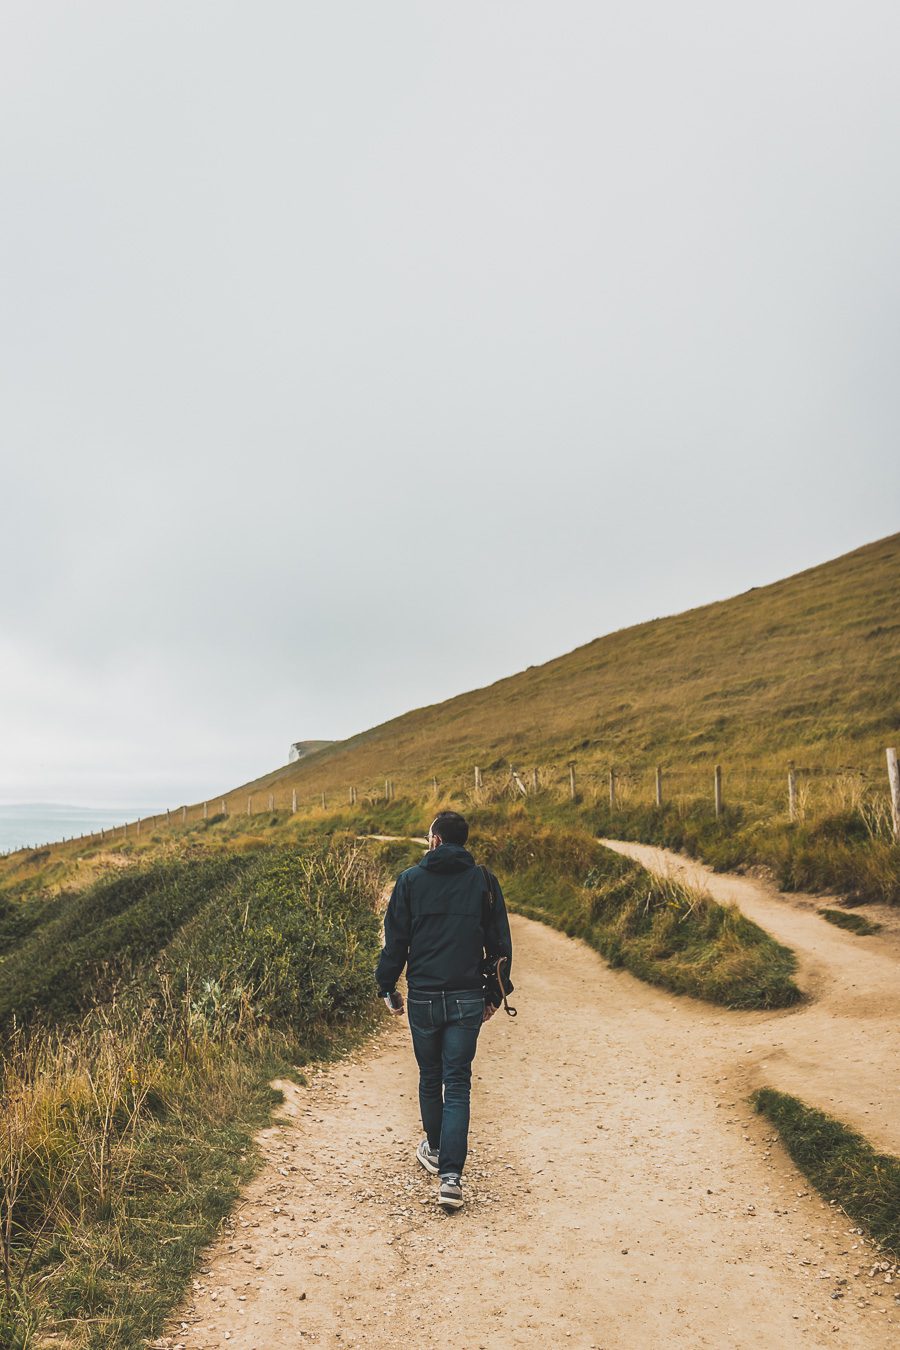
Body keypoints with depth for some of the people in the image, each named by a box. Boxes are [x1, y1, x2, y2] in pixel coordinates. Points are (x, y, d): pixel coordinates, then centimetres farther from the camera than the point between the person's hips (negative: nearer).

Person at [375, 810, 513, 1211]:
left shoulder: (411, 880, -3)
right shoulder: (484, 881, 0)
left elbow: (394, 940, -1)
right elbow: (499, 942, 4)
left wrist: (387, 988, 11)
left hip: (423, 998, 0)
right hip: (467, 1000, 0)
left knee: (429, 1077, 19)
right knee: (457, 1084, 3)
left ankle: (434, 1151, 37)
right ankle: (451, 1175, -6)